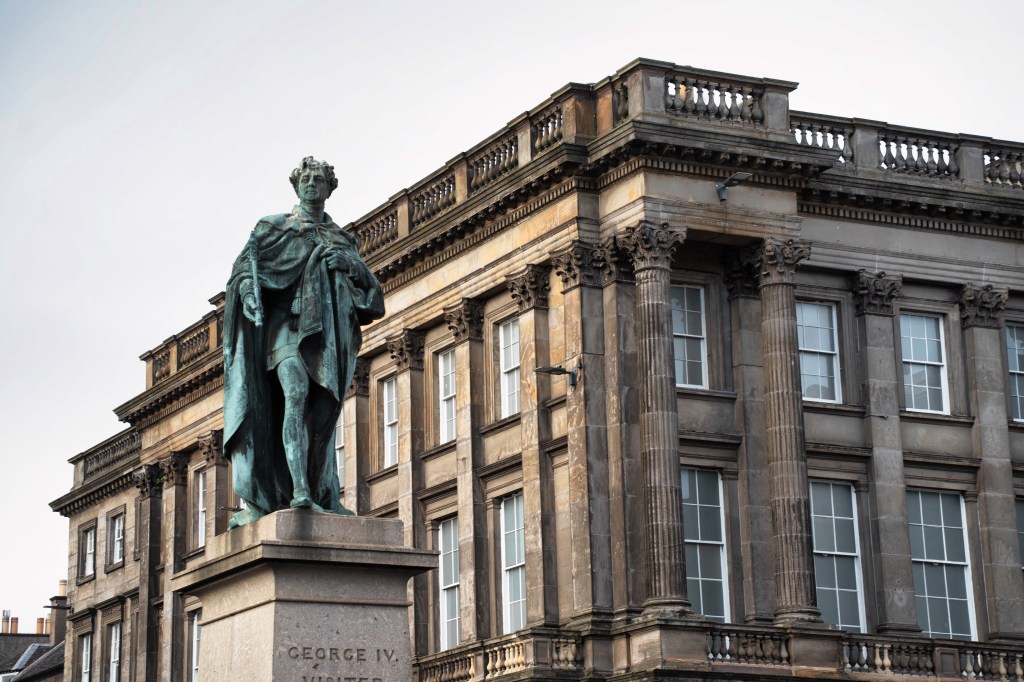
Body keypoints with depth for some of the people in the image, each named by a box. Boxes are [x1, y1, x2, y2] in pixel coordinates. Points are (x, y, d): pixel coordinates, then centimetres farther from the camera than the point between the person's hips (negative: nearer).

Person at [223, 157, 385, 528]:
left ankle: (324, 497, -1)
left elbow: (369, 288, 16)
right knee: (296, 393, -25)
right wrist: (248, 286, -20)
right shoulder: (273, 228, 17)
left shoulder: (340, 240, 24)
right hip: (286, 321, -4)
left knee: (321, 412, -2)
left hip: (324, 329, 4)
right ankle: (299, 491, -37)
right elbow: (246, 261, 2)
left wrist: (348, 263, -5)